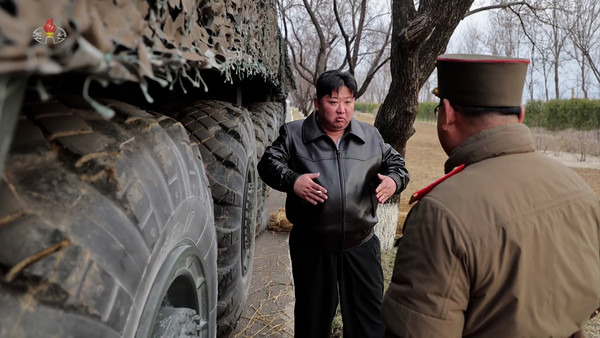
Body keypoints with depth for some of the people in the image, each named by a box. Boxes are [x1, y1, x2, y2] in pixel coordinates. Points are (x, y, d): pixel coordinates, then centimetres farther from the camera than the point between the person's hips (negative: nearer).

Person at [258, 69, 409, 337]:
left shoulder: (370, 136, 5)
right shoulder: (293, 134, -4)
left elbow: (395, 163, 14)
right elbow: (268, 163, -4)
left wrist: (394, 180, -8)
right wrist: (292, 181, -23)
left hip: (361, 246, 2)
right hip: (312, 247, -2)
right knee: (312, 316, 18)